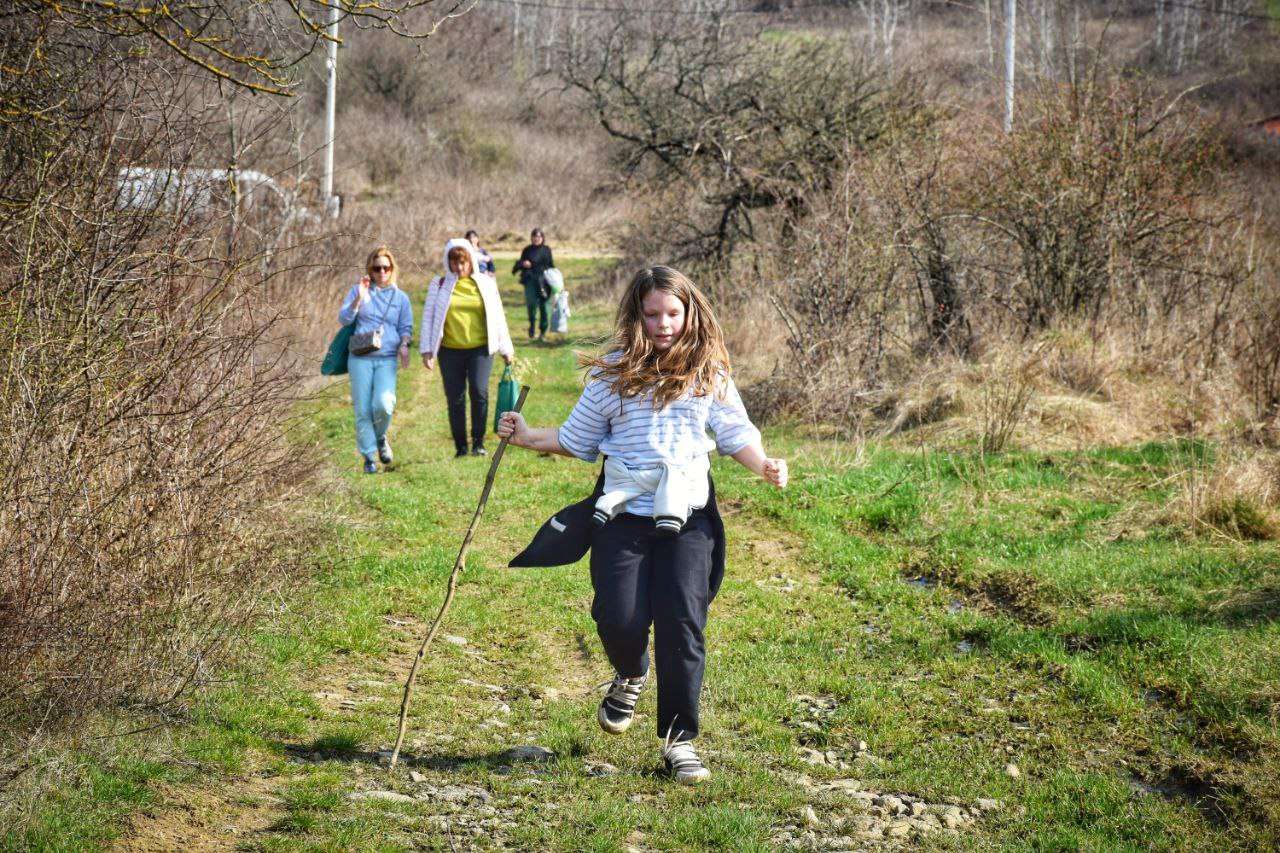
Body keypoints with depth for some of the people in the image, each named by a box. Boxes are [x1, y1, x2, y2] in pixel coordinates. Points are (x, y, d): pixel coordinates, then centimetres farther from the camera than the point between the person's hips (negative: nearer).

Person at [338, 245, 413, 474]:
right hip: (360, 358, 0)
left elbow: (406, 327, 15)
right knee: (363, 410, -2)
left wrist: (404, 345, -6)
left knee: (383, 404, -20)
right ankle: (369, 457, 9)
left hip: (387, 359, 0)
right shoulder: (358, 291, 11)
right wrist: (359, 298, -12)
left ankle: (380, 437, 11)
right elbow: (344, 318, 2)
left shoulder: (400, 297, 14)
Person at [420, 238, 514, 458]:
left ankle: (478, 442, -4)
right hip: (451, 351, 1)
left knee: (479, 391, -18)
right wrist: (426, 349, -1)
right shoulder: (439, 285, 6)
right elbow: (428, 317, 6)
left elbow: (497, 316, 14)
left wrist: (505, 348, 15)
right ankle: (460, 447, 13)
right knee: (455, 399, 1)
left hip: (480, 349, -1)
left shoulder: (486, 283, 8)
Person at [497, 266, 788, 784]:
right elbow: (578, 438, 14)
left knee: (682, 624, -8)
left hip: (687, 515, 0)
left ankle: (680, 739, 4)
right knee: (620, 620, -9)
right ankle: (631, 676, 29)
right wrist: (527, 437, 3)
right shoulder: (615, 372, 6)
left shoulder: (708, 371, 6)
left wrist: (763, 465, -12)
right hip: (624, 513, 1)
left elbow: (735, 433, 6)